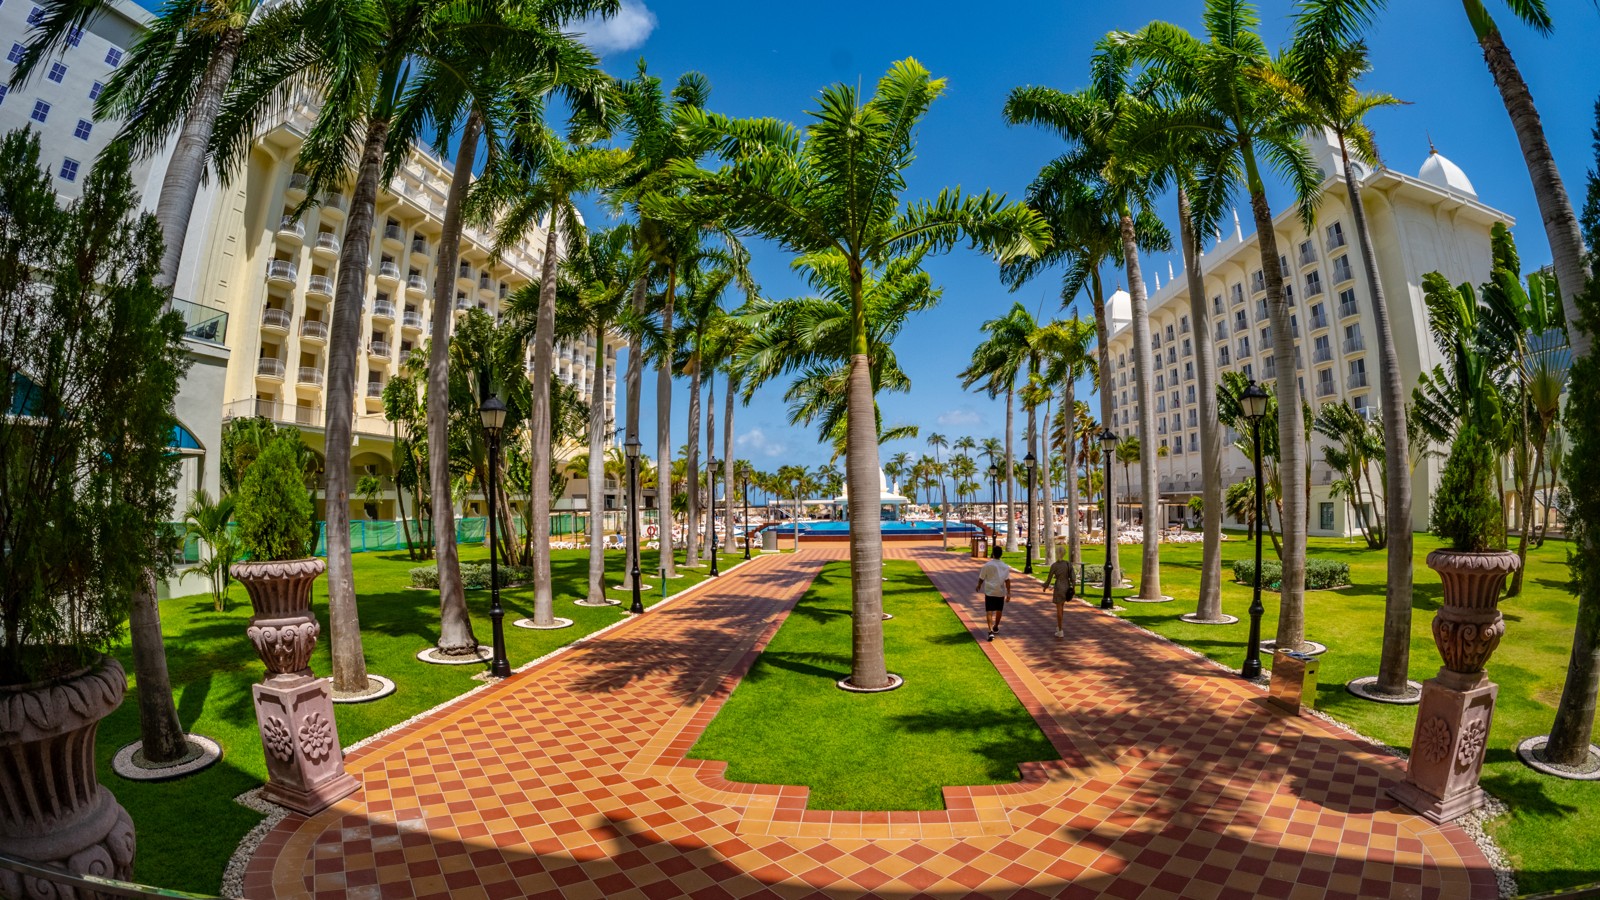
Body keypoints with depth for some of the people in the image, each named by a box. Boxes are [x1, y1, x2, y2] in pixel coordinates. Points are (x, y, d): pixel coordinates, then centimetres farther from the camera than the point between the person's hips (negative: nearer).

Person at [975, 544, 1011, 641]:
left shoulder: (987, 565, -9)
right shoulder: (1005, 566, -2)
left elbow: (981, 578, -1)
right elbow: (1007, 580, -6)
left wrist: (979, 586, 18)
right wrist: (1008, 593, -3)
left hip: (989, 591, -3)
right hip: (1000, 592, 3)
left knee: (989, 611, -4)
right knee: (999, 610, 21)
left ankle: (991, 631, -18)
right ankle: (996, 627, 38)